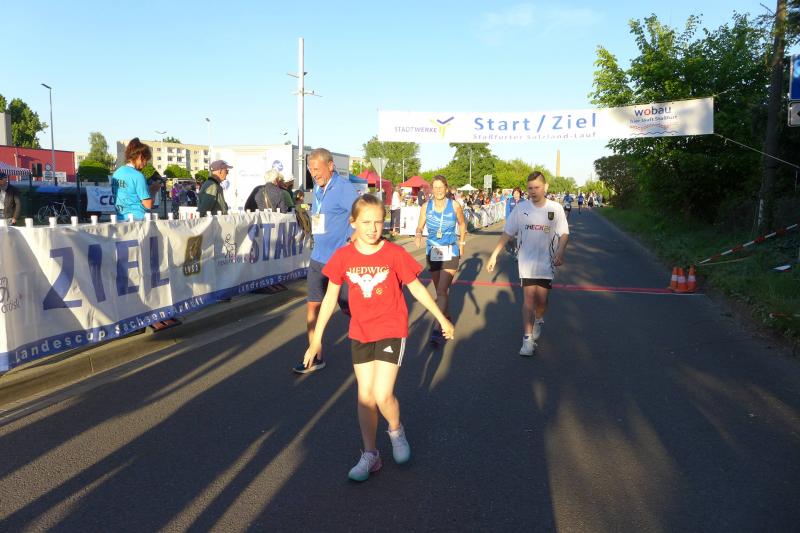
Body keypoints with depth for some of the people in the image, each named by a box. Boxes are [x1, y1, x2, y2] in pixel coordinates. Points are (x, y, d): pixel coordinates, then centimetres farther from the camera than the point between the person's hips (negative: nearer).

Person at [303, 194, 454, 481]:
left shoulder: (395, 254, -12)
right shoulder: (343, 256, -6)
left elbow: (416, 287, 0)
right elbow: (330, 297, 0)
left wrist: (442, 318, 6)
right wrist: (316, 338, 1)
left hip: (391, 331, -3)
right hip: (360, 333, 3)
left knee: (382, 395, -10)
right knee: (365, 395, 9)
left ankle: (396, 431, 23)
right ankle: (370, 455, 25)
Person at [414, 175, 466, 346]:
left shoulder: (454, 206, -6)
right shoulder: (426, 206, -2)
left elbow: (462, 224, 10)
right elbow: (420, 226, 1)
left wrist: (461, 244, 11)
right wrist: (418, 235, -21)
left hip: (450, 252, -3)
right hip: (432, 252, 3)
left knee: (442, 291, -15)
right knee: (440, 289, 17)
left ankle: (439, 329, -19)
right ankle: (446, 317, 39)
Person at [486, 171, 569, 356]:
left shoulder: (555, 208, -2)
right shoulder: (521, 208, -1)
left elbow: (564, 233, -1)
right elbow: (507, 233, 2)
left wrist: (560, 252, -20)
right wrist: (494, 255, -2)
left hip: (547, 262, 1)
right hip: (526, 262, 0)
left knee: (542, 299, 5)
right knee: (528, 298, -7)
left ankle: (538, 320, 39)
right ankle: (527, 339, -5)